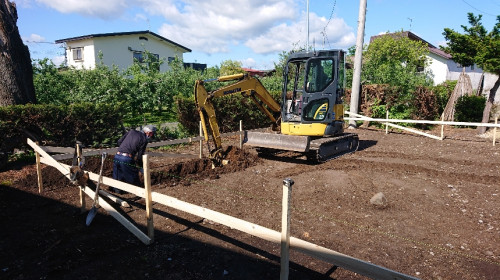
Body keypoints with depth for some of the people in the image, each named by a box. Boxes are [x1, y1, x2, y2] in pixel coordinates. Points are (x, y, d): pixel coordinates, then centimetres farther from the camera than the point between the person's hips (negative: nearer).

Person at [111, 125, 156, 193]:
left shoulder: (131, 131, 15)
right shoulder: (144, 140, 0)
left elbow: (119, 141, 17)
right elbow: (139, 157, -1)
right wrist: (141, 167, 15)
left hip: (117, 156, 6)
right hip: (127, 159, -5)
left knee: (117, 179, 17)